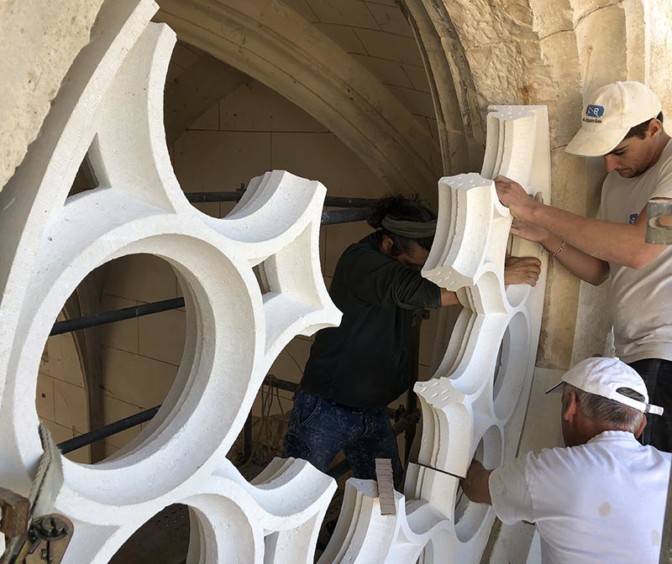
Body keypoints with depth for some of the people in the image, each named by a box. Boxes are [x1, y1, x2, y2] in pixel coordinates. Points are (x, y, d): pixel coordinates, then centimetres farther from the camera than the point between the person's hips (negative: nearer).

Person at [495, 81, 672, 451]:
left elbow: (639, 248, -26)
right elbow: (597, 271, 16)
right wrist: (544, 235, -3)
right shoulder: (617, 181, 16)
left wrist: (535, 210, -21)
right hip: (633, 354, 7)